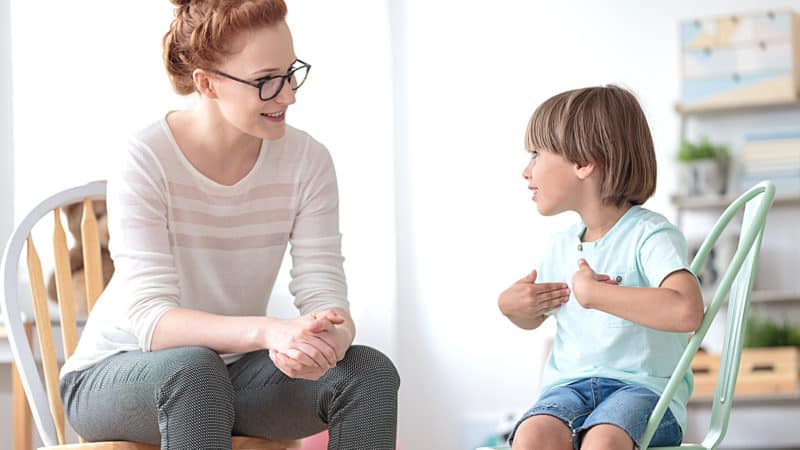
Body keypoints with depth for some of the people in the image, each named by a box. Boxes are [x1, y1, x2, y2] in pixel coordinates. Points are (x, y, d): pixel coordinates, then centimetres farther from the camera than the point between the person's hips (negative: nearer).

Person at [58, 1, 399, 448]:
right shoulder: (146, 160, -21)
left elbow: (325, 294, -13)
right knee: (192, 368, -38)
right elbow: (151, 319, -29)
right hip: (114, 376, -4)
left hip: (234, 368, 4)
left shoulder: (307, 160, -9)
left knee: (371, 371, -22)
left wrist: (330, 339, -39)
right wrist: (269, 331, -46)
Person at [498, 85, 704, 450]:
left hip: (643, 387, -5)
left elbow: (687, 311, -30)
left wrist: (593, 293, -22)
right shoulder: (561, 246, 14)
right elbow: (533, 318, 35)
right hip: (568, 388, 5)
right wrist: (511, 305, 8)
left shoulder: (650, 235, -9)